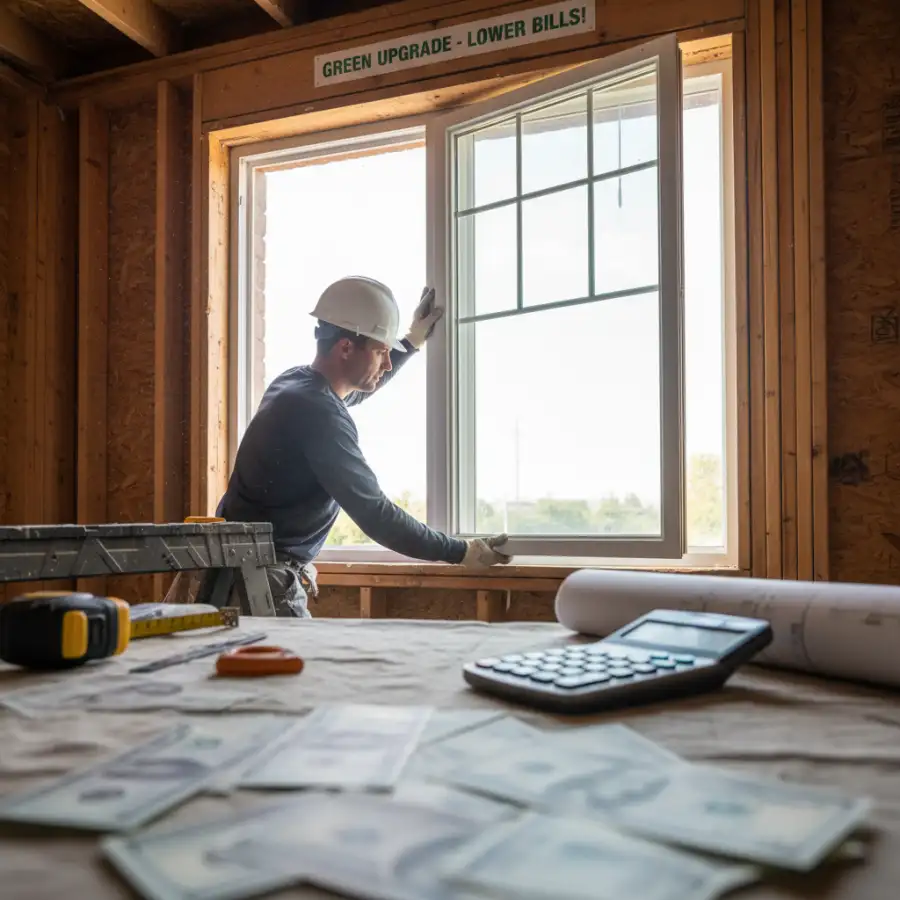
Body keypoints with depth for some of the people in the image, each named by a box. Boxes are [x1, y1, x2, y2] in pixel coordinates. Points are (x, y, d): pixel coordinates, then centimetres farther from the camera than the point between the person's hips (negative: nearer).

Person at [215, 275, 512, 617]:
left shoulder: (295, 382, 7)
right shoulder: (318, 413, -23)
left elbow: (359, 387, 32)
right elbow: (376, 515, -23)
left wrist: (413, 341, 34)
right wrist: (462, 552, -15)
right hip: (265, 578, -10)